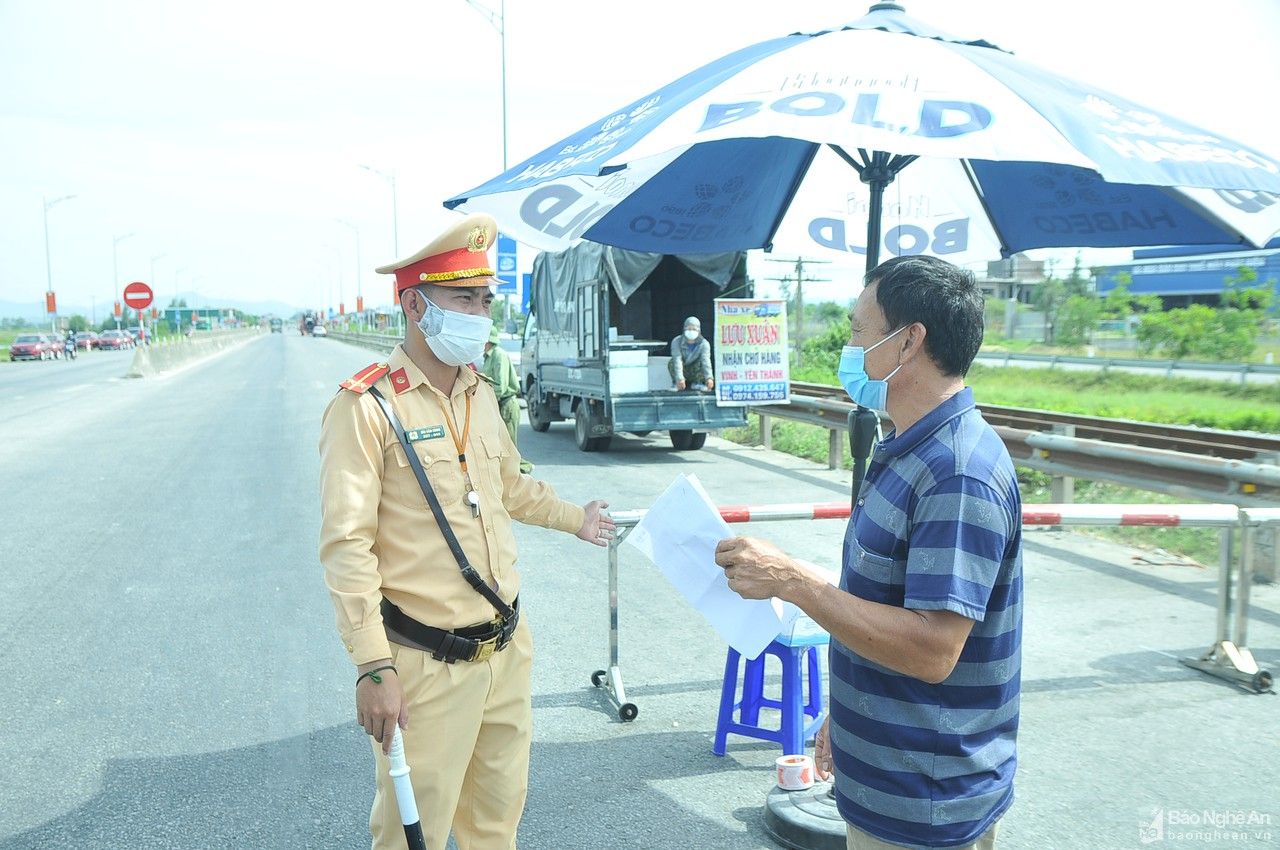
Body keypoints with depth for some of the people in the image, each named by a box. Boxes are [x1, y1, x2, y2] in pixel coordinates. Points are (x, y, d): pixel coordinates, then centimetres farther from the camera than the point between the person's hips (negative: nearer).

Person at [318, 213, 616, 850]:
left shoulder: (480, 395, 9)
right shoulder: (368, 406, -14)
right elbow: (346, 545, -17)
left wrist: (573, 518, 38)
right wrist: (374, 669, -20)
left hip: (507, 649, 7)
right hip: (427, 666, -7)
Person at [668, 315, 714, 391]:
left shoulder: (704, 344, -18)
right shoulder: (676, 341, -20)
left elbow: (706, 361, -33)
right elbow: (677, 360, -32)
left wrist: (709, 378, -50)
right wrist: (680, 378, -47)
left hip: (695, 373, 1)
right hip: (682, 373, -1)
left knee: (701, 362, -30)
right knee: (672, 363, -30)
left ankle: (698, 383, -5)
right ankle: (676, 384, -7)